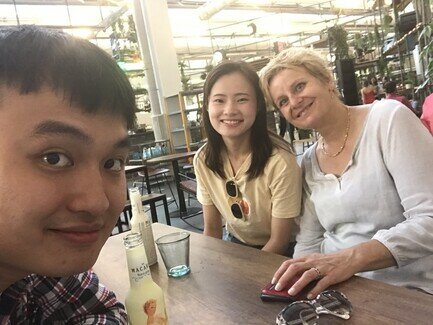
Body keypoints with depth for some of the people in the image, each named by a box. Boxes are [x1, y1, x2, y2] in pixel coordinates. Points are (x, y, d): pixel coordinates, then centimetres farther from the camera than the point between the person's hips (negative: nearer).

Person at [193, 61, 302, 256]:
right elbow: (212, 229, 1)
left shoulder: (280, 161, -24)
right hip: (236, 247, 4)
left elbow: (279, 241, -14)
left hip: (280, 255, -3)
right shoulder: (203, 160, -10)